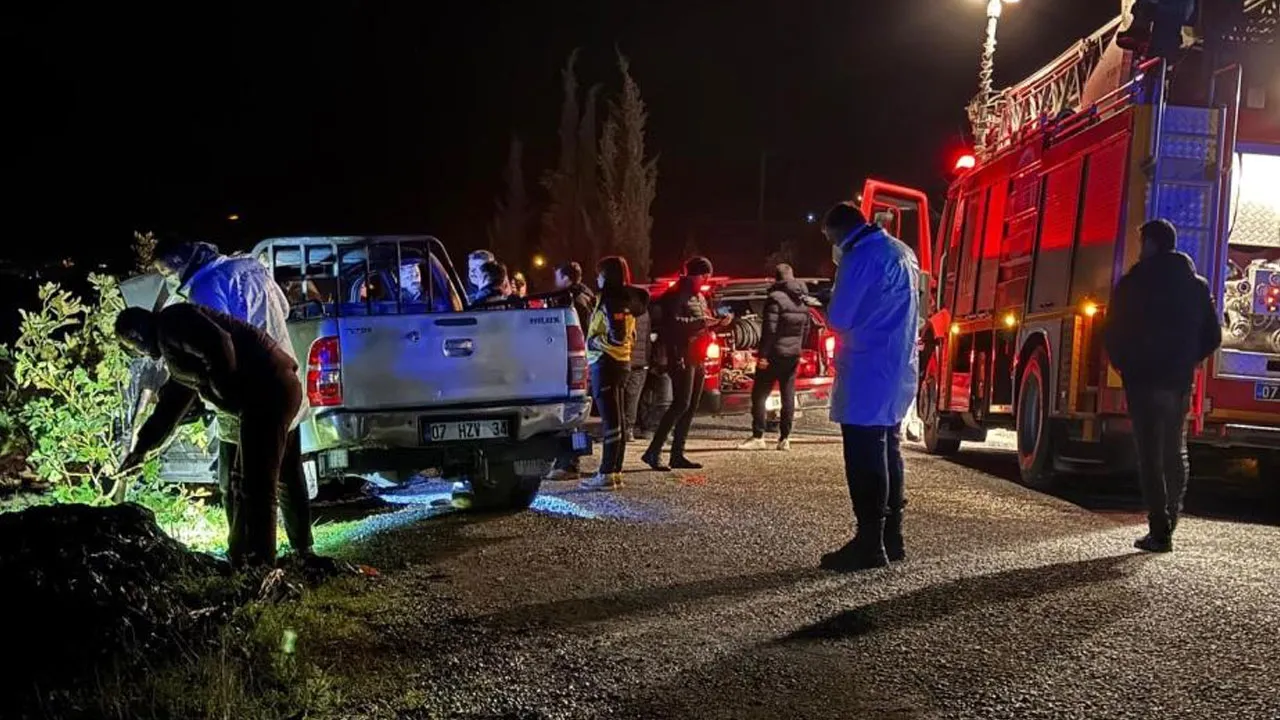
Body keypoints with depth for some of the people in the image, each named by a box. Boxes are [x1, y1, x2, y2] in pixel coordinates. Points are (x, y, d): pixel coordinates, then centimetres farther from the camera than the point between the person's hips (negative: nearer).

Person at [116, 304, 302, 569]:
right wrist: (141, 448, 40)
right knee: (241, 488, 16)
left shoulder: (171, 322, -2)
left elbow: (219, 345, -20)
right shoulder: (176, 355, 29)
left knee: (256, 489, -10)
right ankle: (239, 563, 23)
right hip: (268, 390, 11)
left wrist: (228, 392, -11)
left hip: (268, 387, -11)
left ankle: (260, 569, -9)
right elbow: (171, 406, 36)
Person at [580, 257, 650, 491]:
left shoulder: (611, 300, -14)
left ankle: (607, 474, -9)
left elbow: (616, 337, -22)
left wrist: (593, 341, -8)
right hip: (621, 362, 10)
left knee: (610, 420, -10)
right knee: (617, 419, 12)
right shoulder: (625, 300, 15)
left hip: (606, 363, -10)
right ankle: (616, 471, 18)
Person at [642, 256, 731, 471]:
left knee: (691, 407, 7)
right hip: (683, 358, -9)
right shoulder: (676, 295, -8)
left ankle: (677, 455, 11)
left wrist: (718, 323, 8)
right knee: (681, 404, -15)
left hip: (697, 358, 10)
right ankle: (653, 452, -12)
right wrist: (700, 323, -23)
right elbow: (672, 323, -21)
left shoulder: (699, 297, 21)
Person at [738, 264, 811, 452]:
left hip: (775, 354, -7)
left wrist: (763, 354, -18)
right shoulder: (802, 300, 11)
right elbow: (806, 328, 15)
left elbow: (769, 329, -19)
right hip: (794, 354, 7)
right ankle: (785, 438, 9)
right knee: (788, 395, 9)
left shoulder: (775, 298, -14)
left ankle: (758, 437, -6)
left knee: (759, 395, -2)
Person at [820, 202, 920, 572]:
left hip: (868, 376, -9)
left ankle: (869, 544, -5)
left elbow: (839, 318, -14)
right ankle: (891, 538, 18)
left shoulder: (861, 258, -14)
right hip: (898, 372, 10)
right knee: (888, 453, 13)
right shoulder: (902, 252, 15)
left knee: (865, 460, -7)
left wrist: (830, 305, 8)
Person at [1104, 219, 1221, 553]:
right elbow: (1212, 336, 9)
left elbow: (1113, 332, -7)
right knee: (1176, 453, 16)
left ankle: (1160, 532, -6)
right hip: (1181, 383, 5)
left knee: (1151, 456, -3)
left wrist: (1122, 363, 10)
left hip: (1144, 379, -5)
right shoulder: (1198, 285, 9)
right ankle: (1168, 526, 20)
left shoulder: (1134, 283, -7)